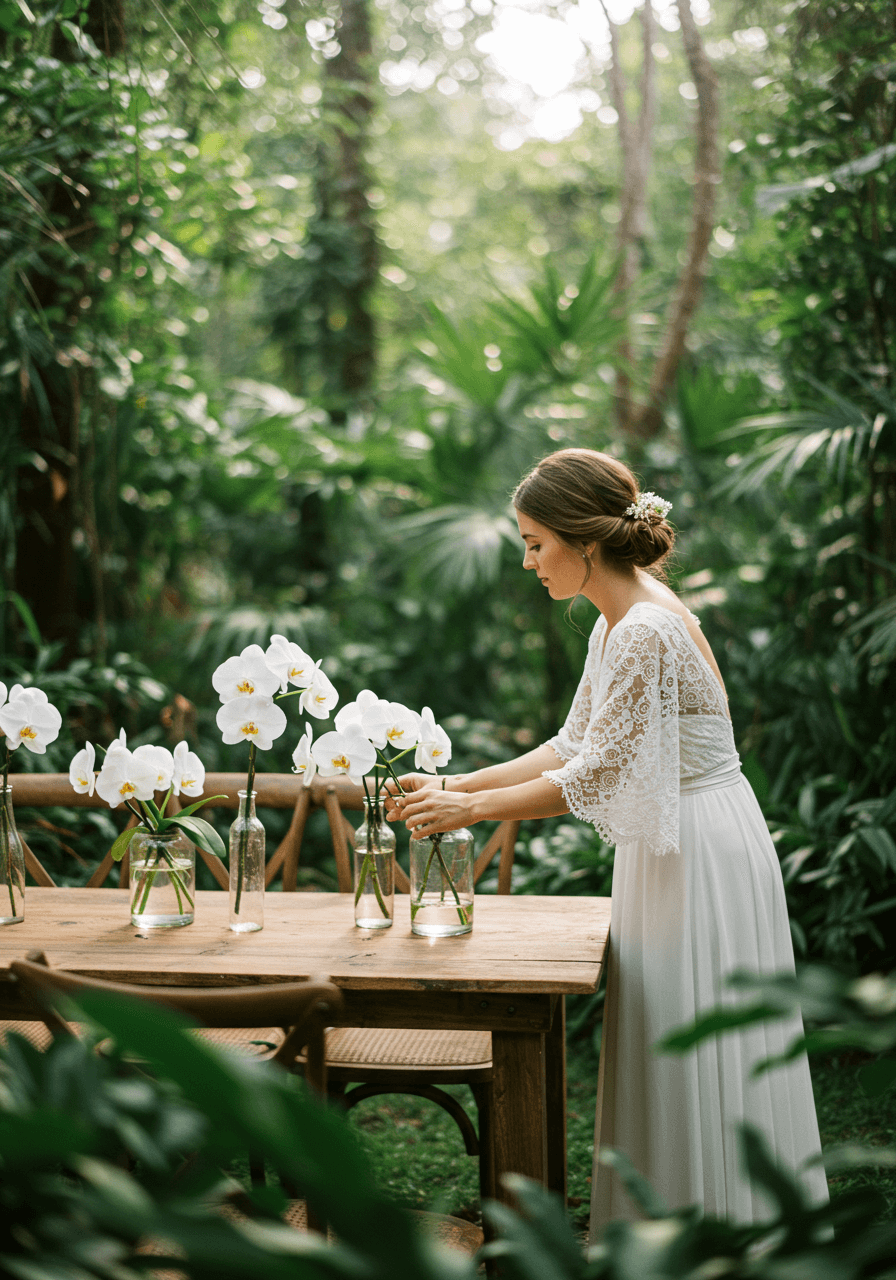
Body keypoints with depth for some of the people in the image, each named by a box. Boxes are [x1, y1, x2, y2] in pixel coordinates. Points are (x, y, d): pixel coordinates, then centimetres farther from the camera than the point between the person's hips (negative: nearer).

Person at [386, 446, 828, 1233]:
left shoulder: (647, 631, -23)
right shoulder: (617, 622, 8)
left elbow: (591, 778, -21)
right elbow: (574, 747, 12)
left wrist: (468, 810, -13)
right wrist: (458, 783, 7)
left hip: (705, 860, -10)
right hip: (671, 852, 10)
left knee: (698, 1064, 1)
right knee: (671, 1059, 16)